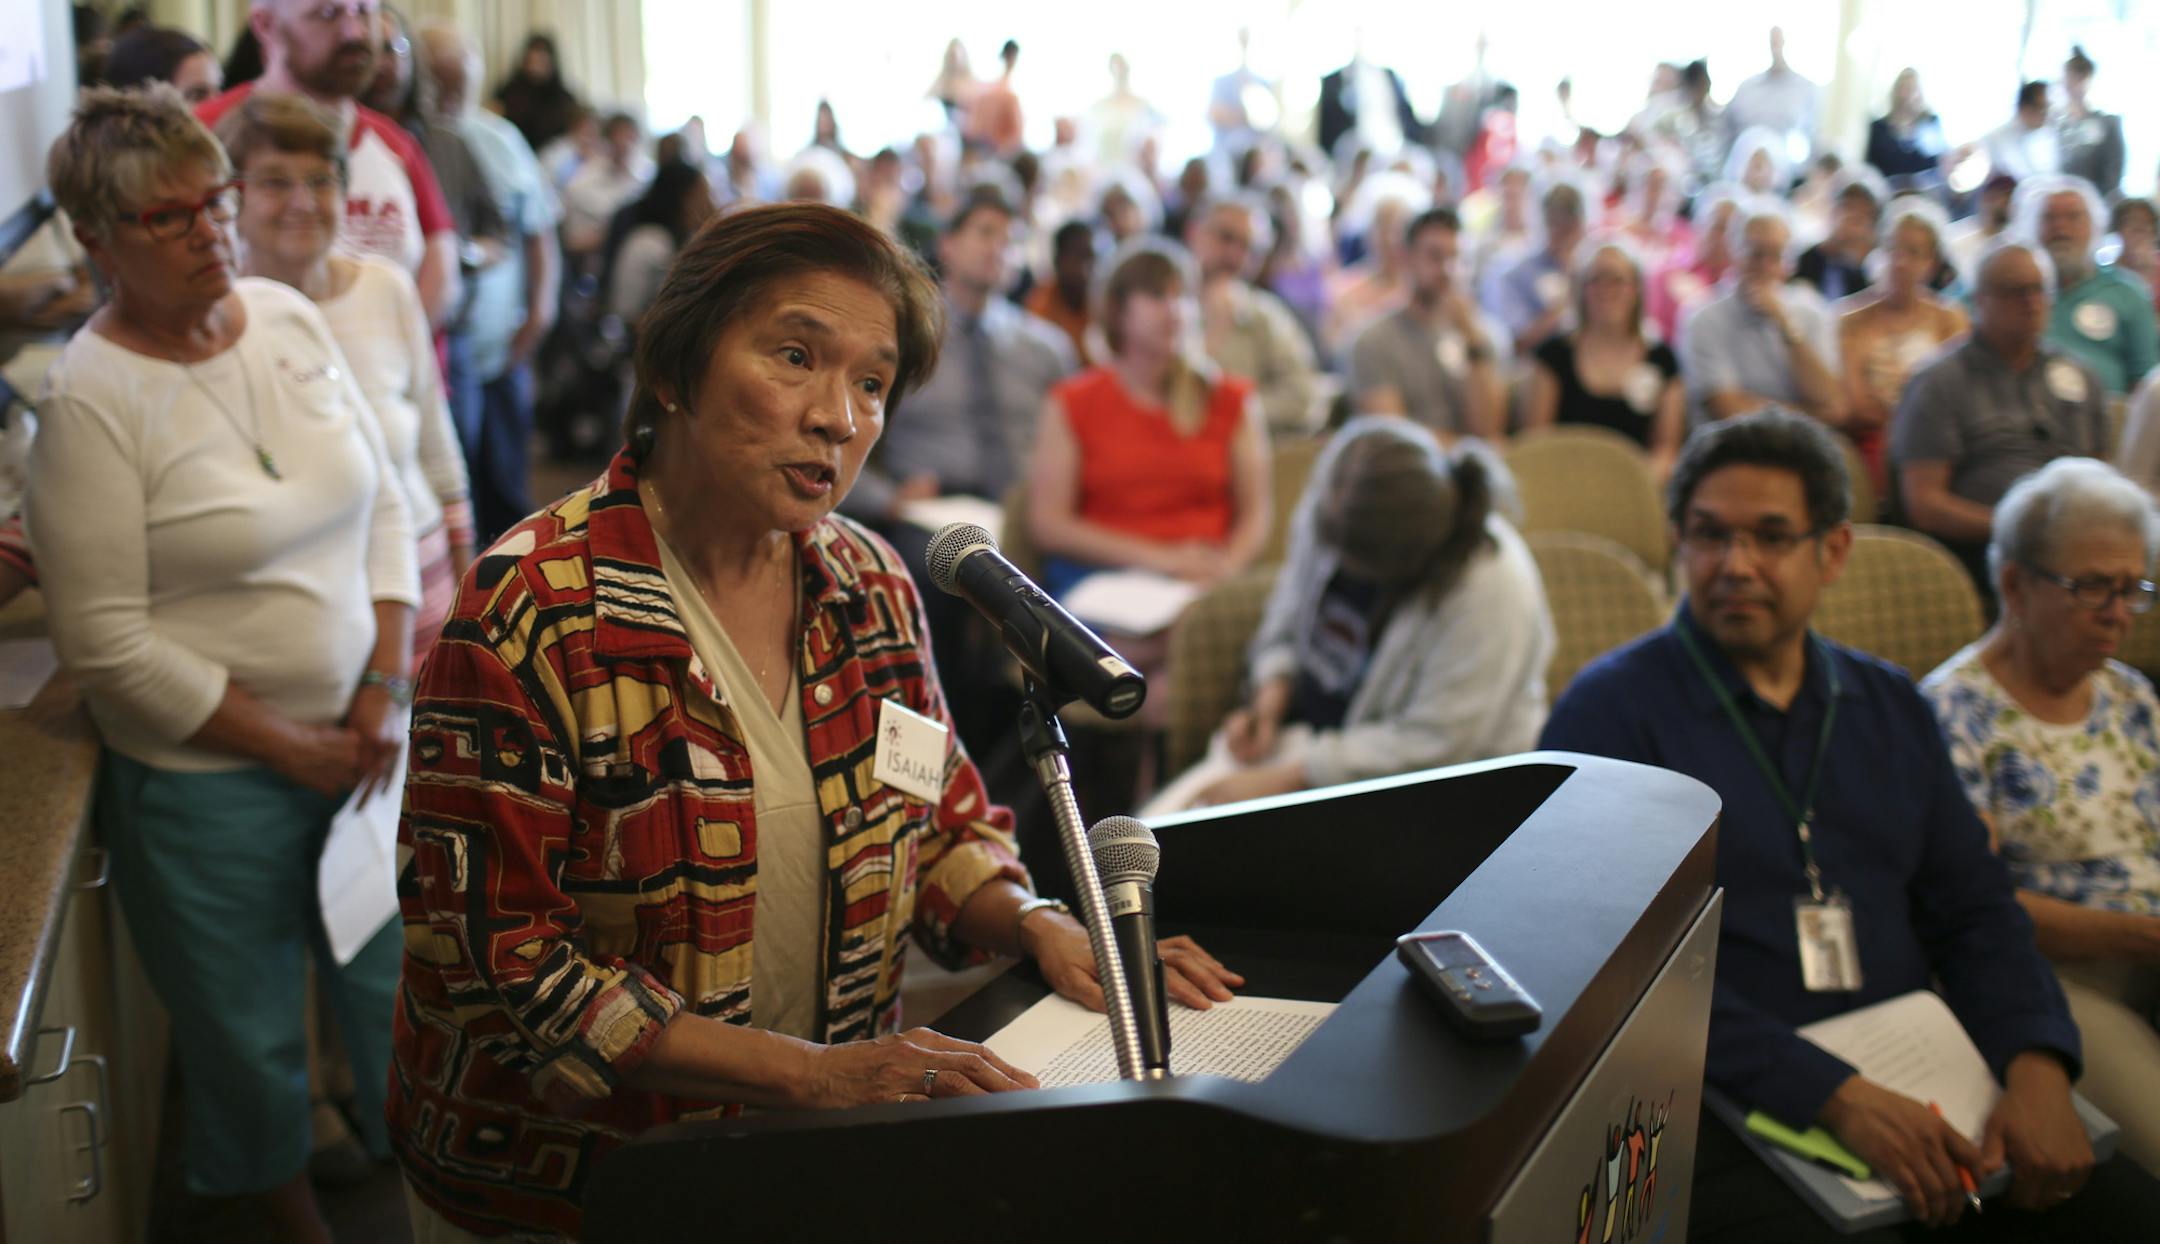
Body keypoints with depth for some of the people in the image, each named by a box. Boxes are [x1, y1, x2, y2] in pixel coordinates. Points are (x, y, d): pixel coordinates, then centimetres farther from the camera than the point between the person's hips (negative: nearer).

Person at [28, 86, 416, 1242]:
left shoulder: (290, 317, 0)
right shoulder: (88, 399, -16)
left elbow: (381, 506, 6)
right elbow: (107, 644, -16)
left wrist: (385, 689, -3)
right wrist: (287, 746, -13)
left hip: (362, 740, 5)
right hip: (205, 779, -4)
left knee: (400, 984, 16)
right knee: (248, 1038, 13)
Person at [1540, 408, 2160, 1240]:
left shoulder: (1889, 705, 16)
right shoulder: (1611, 710, -3)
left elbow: (1976, 912, 14)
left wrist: (2036, 1067, -6)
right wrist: (1838, 1099, -20)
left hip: (1910, 1082, 6)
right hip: (1726, 1109, -5)